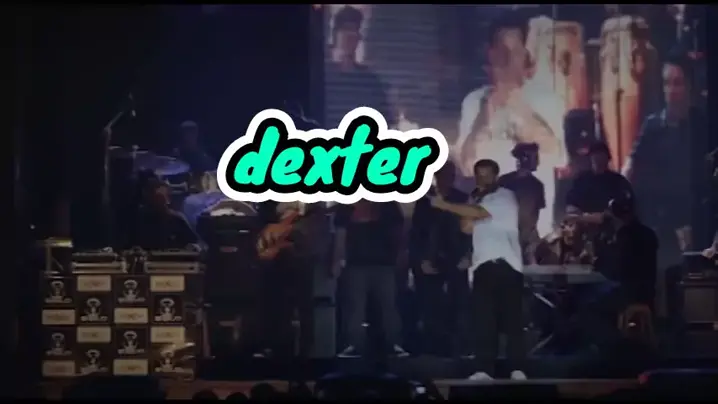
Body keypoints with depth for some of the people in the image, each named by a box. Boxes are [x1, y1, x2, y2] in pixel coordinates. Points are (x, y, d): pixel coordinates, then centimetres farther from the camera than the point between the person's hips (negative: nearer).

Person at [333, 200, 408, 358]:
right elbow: (340, 234, 9)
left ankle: (394, 344, 4)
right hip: (356, 264, 0)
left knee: (389, 305, -1)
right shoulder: (347, 205, 10)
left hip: (384, 263, 0)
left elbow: (398, 231, 10)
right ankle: (354, 345, 2)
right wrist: (338, 261, 2)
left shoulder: (388, 202, 9)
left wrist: (400, 256, 0)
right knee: (354, 306, -2)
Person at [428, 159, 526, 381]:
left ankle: (517, 368, -5)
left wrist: (444, 205, -15)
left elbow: (478, 213, -16)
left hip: (506, 264, -6)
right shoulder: (479, 200, 24)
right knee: (484, 320, -2)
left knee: (512, 318, -5)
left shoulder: (505, 196, 0)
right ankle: (484, 369, -5)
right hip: (483, 265, 6)